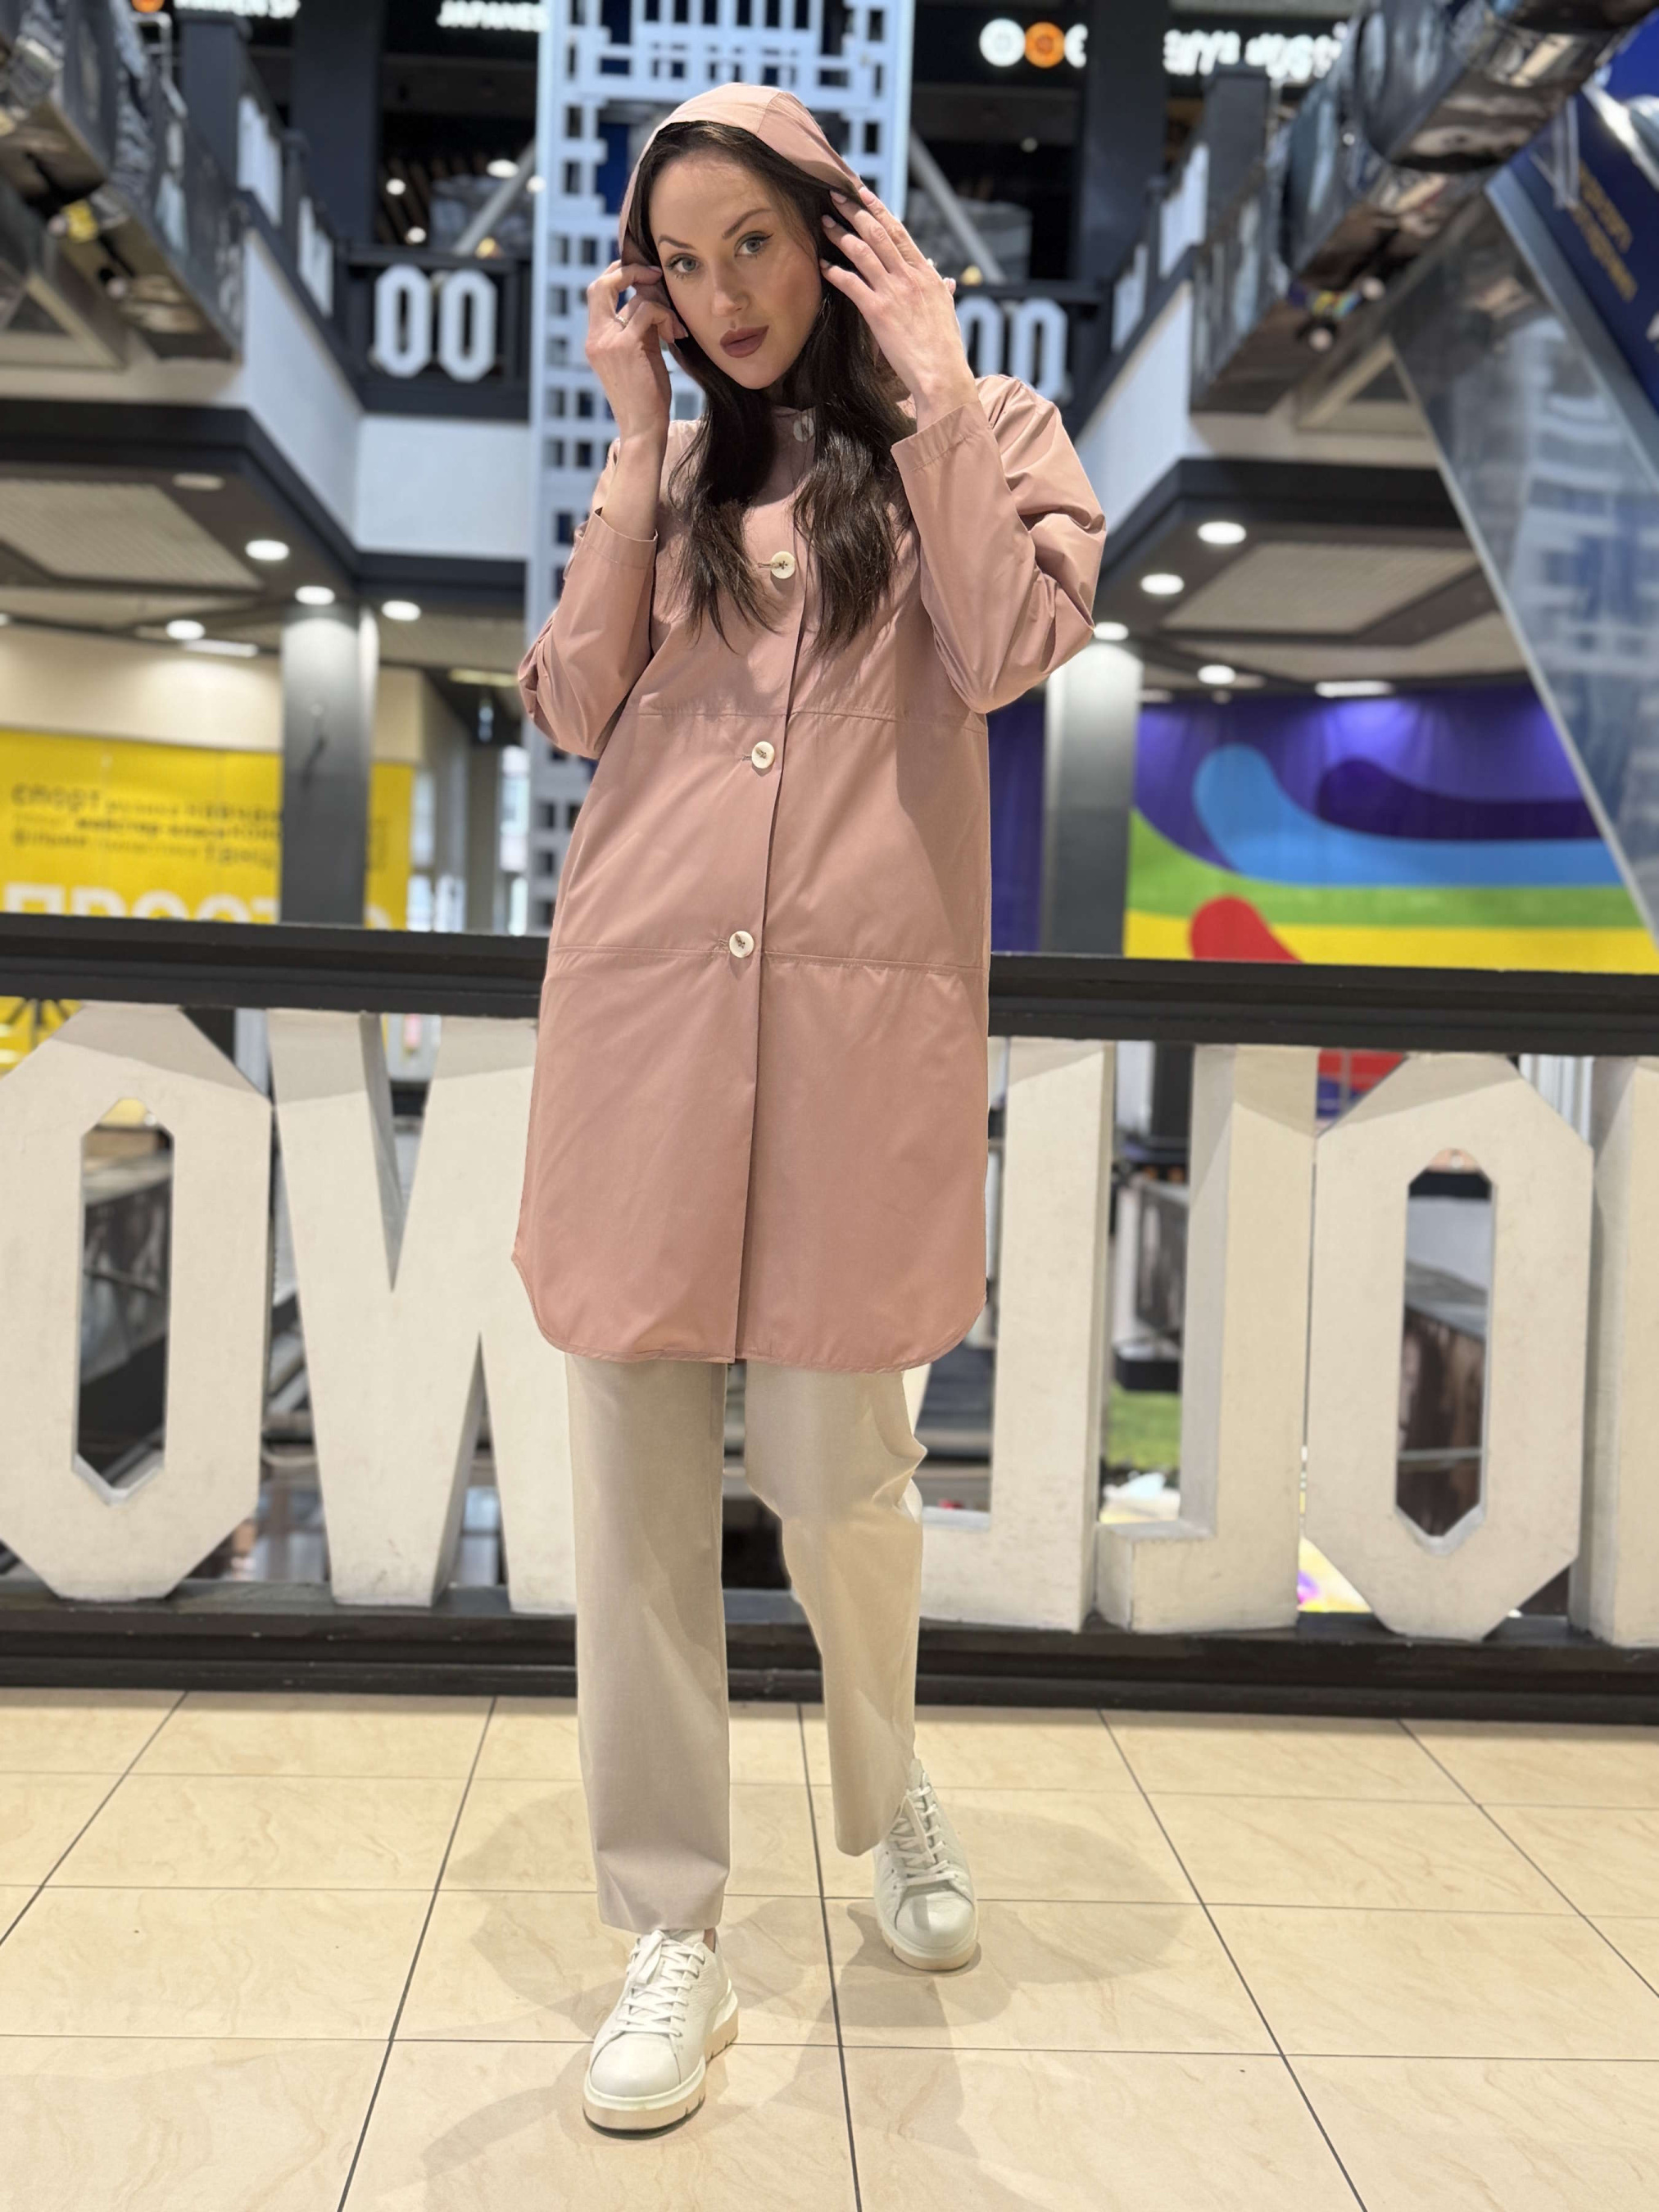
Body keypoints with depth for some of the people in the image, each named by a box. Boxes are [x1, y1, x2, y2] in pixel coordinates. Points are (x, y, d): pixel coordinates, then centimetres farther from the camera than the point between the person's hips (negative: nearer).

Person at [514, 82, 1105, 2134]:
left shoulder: (985, 429, 11)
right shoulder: (671, 462, 18)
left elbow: (1006, 651, -9)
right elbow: (573, 704, 5)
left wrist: (930, 388, -3)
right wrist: (641, 440, 4)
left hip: (858, 1018, -3)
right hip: (640, 1002, 3)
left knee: (832, 1466, -1)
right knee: (635, 1466, 1)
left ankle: (890, 1791, 32)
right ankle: (671, 1936, 14)